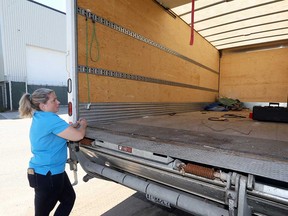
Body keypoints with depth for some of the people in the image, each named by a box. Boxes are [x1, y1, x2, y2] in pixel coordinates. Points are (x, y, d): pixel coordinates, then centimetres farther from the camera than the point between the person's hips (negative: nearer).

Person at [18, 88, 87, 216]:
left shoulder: (40, 118, 4)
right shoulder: (50, 119, -27)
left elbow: (65, 133, 17)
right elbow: (78, 136, -26)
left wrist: (75, 126, 4)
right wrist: (83, 125, -7)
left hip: (53, 172, 9)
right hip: (46, 175, -9)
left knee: (69, 198, 23)